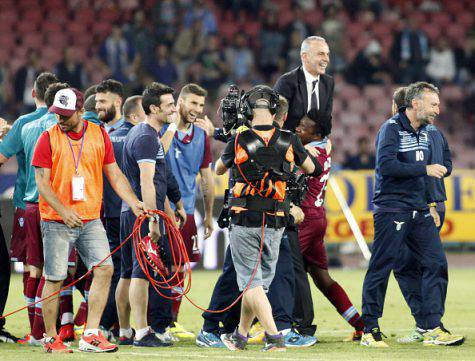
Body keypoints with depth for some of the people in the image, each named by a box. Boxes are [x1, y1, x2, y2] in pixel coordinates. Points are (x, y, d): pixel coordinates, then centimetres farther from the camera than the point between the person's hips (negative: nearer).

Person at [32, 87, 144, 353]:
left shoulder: (99, 135, 6)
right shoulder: (49, 138, -4)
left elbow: (115, 174, 11)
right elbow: (42, 181, -8)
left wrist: (134, 203, -1)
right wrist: (64, 211, -20)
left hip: (91, 219, 3)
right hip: (57, 221, -3)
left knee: (105, 268, -10)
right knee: (55, 279, -1)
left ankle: (91, 336, -7)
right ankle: (51, 338, 12)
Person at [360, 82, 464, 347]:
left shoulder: (424, 132, 15)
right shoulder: (392, 129, -11)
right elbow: (386, 165, -24)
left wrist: (428, 205, 19)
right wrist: (425, 169, -22)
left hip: (419, 211, 8)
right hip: (391, 212, -8)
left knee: (436, 263, 0)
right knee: (381, 268, -4)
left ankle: (433, 329, 2)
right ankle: (370, 330, 3)